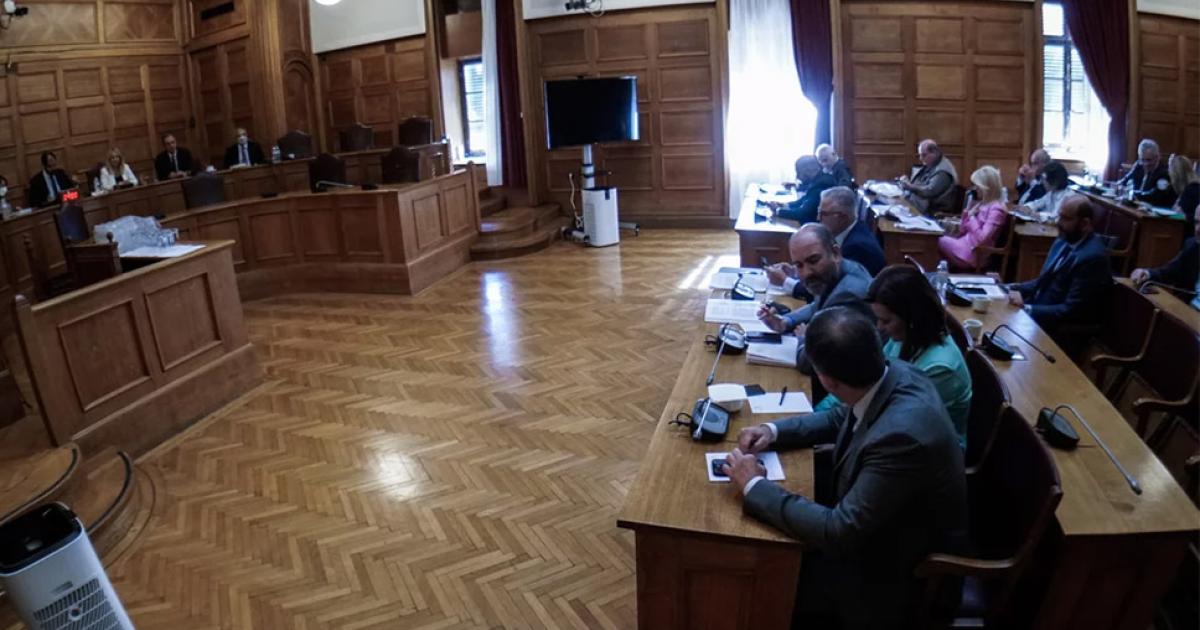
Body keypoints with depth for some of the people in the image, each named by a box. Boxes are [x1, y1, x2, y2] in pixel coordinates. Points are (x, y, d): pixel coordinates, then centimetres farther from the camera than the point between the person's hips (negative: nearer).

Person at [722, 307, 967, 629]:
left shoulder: (902, 436, -38)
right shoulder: (892, 374, -13)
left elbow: (838, 533, -33)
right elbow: (841, 419, 9)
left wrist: (755, 487, -24)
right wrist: (774, 431, -4)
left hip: (899, 569, -7)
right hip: (870, 527, 8)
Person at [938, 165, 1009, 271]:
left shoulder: (996, 209, -14)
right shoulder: (981, 203, 12)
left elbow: (982, 238, -23)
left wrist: (971, 217, -13)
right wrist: (967, 211, 2)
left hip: (975, 252, -9)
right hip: (966, 243, 9)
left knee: (941, 242, -15)